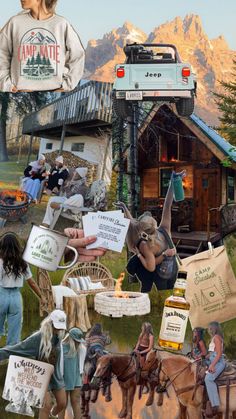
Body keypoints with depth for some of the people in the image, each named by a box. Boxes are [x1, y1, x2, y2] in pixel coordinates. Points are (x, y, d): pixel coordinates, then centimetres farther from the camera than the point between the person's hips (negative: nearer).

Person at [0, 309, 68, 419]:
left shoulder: (58, 337, -6)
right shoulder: (38, 338, -23)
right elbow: (17, 349, -22)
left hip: (56, 375, 6)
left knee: (62, 403, 13)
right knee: (47, 406, -13)